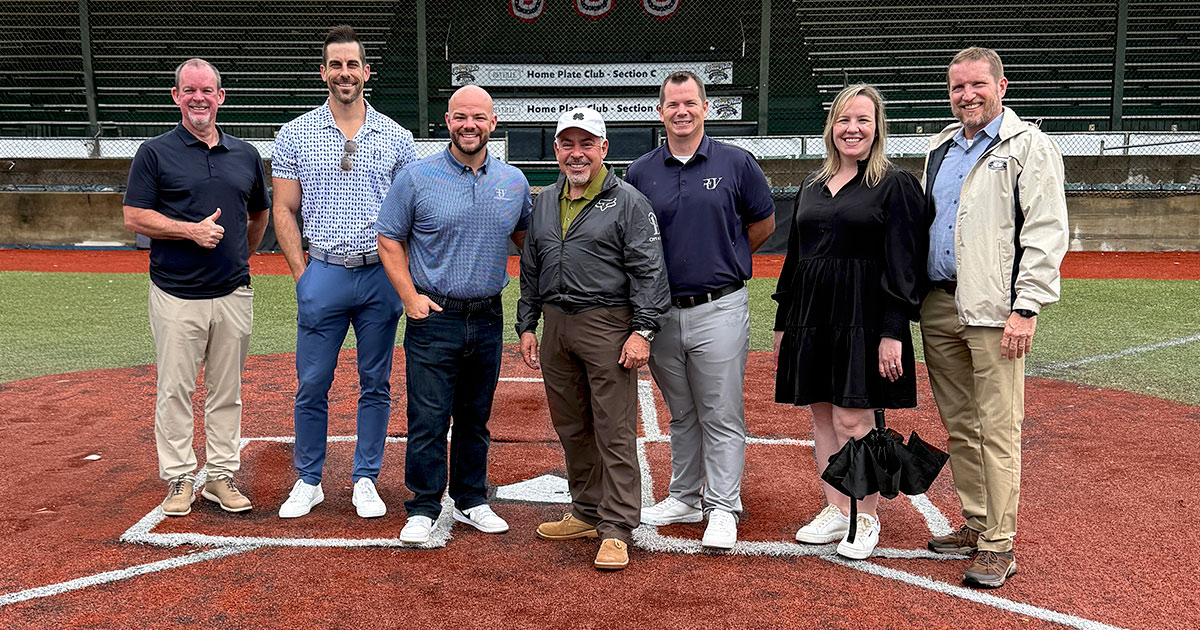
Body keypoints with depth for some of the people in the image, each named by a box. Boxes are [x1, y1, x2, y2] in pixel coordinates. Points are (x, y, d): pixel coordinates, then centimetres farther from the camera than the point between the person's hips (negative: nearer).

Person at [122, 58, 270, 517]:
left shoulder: (246, 155, 11)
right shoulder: (155, 153, 0)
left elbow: (259, 214, 23)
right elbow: (134, 217, -4)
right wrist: (191, 230, -14)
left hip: (233, 294, 3)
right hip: (176, 295, -3)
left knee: (227, 392, 9)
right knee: (175, 390, 2)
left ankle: (221, 476, 19)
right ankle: (178, 478, 14)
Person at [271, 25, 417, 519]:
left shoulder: (397, 137, 5)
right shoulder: (296, 135, 4)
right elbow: (284, 210, 4)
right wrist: (302, 274, -3)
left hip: (381, 278, 1)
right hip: (323, 275, 0)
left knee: (376, 385, 8)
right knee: (311, 385, 4)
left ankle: (365, 481, 20)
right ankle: (308, 481, 19)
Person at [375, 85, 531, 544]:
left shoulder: (514, 182, 7)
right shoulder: (416, 178, -2)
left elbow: (527, 240, 19)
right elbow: (390, 239, 2)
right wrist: (410, 296, -8)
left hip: (489, 319, 3)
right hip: (434, 318, -3)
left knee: (476, 418, 14)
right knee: (428, 418, -2)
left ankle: (472, 501, 27)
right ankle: (423, 509, 11)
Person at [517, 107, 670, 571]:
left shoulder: (629, 202, -3)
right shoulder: (544, 203, 16)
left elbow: (649, 271, -9)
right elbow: (530, 269, 22)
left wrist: (642, 330, -17)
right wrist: (526, 325, 16)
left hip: (607, 325, -6)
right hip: (555, 325, 7)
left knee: (614, 432, -4)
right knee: (571, 429, 13)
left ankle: (616, 529, 2)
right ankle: (587, 513, 27)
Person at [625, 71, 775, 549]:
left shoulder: (737, 164, 0)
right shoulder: (640, 173, 5)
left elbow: (763, 224, 10)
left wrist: (723, 259, 11)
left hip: (719, 309, -3)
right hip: (662, 311, 3)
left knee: (721, 416, 1)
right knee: (680, 415, 16)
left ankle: (722, 508, 11)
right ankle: (684, 499, 28)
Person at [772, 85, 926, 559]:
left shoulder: (895, 185, -3)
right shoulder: (812, 187, 15)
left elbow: (903, 265, -9)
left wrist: (892, 332, -16)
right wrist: (783, 323, 16)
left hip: (863, 317, -6)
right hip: (811, 315, 6)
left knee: (852, 419, -6)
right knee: (822, 416, 9)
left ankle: (867, 518, 12)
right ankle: (835, 511, 22)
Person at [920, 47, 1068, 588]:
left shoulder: (1028, 146, -3)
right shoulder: (940, 147, 18)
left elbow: (1046, 234, -10)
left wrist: (1025, 309, -17)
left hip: (993, 309, -7)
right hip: (939, 305, 7)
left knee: (997, 429, -4)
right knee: (959, 426, 13)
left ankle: (999, 546, 3)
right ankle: (975, 524, 25)